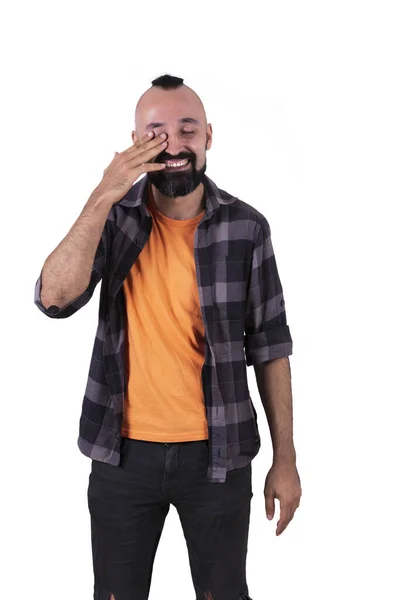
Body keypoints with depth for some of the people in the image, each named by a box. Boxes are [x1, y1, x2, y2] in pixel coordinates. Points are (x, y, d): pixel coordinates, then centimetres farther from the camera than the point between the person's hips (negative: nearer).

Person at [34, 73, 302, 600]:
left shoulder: (246, 227, -6)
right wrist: (103, 198, -24)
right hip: (122, 453, 1)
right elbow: (54, 299, -18)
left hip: (216, 454, 0)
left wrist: (285, 459, 0)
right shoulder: (112, 216, -4)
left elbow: (269, 344, -1)